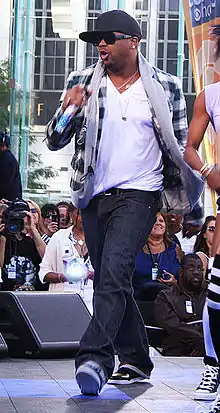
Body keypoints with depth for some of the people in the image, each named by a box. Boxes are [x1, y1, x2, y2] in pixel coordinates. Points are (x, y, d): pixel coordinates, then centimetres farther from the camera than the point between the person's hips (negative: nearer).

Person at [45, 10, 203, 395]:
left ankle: (94, 358, -30)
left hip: (139, 194, -4)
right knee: (109, 280, 11)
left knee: (113, 272, -22)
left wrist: (187, 194, 5)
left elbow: (179, 146, 10)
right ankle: (136, 361, 24)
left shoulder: (165, 88, 2)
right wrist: (69, 111, -14)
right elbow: (54, 141, 5)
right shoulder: (82, 82, 6)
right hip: (94, 195, 5)